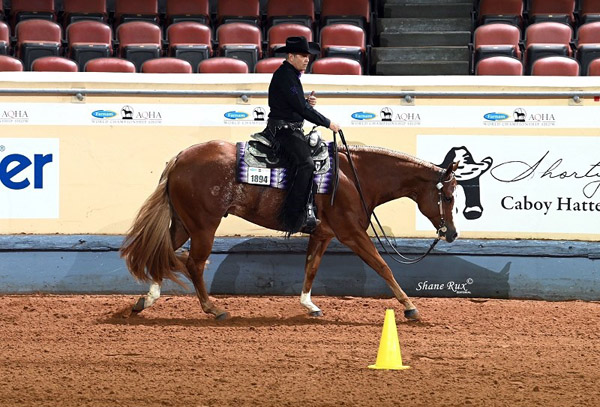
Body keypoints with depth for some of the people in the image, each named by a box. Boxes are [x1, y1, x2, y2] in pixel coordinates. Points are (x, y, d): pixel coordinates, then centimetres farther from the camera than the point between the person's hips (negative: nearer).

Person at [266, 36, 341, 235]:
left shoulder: (292, 75, 19)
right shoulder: (284, 76, -15)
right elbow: (301, 109, -19)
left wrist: (307, 102, 5)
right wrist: (328, 123, -13)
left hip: (293, 130, 11)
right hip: (283, 129, -11)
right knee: (305, 163, -27)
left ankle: (308, 213, 9)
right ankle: (292, 218, -29)